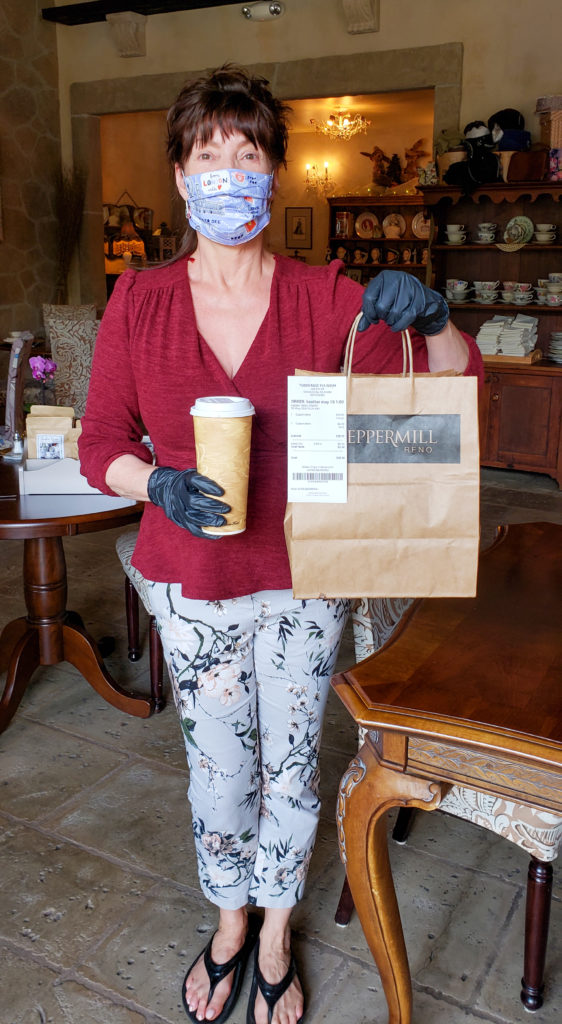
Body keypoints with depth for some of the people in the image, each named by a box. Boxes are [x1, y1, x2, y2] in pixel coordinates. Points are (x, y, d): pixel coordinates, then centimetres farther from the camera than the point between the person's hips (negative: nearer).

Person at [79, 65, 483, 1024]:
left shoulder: (329, 297, -7)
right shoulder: (137, 303, -5)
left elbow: (453, 391, -6)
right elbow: (100, 443, -2)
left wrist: (432, 317, -26)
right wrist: (159, 485, -23)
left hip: (302, 580, 0)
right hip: (193, 581, 1)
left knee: (291, 766, 15)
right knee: (218, 767, 16)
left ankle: (276, 931, 43)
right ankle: (229, 922, 45)